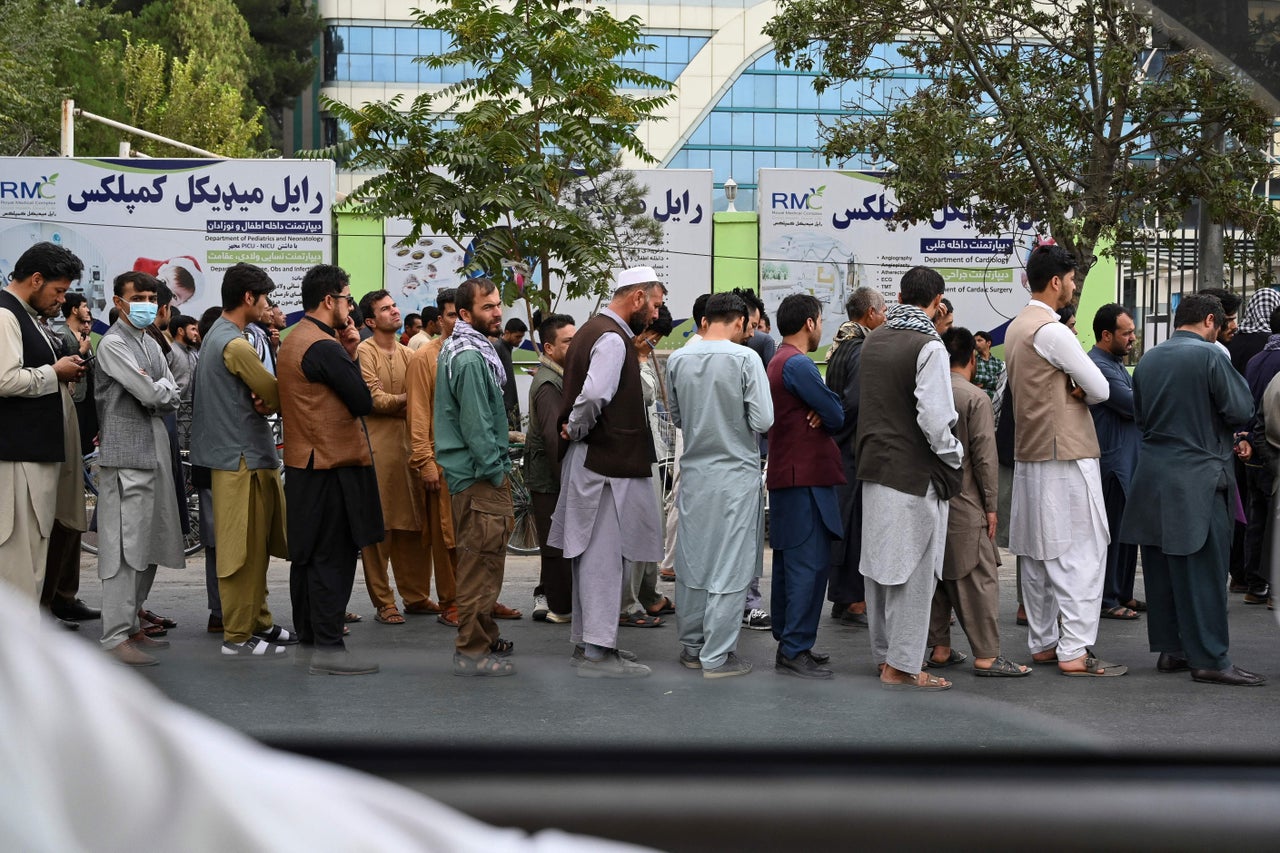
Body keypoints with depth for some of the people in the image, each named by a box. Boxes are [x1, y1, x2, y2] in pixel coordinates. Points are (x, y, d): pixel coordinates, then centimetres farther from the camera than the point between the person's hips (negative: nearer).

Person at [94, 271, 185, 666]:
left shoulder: (152, 345, 18)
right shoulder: (113, 344, -8)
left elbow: (172, 399, 11)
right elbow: (150, 395, -16)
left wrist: (153, 390, -6)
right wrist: (159, 388, 3)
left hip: (155, 451, 9)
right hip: (126, 455, -9)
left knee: (150, 545, 11)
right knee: (126, 546, -10)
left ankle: (132, 623, 21)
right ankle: (116, 637, -8)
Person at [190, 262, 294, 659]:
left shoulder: (218, 334, 14)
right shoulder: (236, 345, -19)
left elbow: (261, 392, 12)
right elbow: (276, 396, -16)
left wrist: (263, 400, -9)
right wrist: (270, 402, 6)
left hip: (247, 455, 10)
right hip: (243, 459, -10)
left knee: (256, 548, 17)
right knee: (244, 551, -4)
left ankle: (258, 622, 26)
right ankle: (238, 637, 2)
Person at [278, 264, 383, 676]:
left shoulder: (292, 341, 14)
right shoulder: (324, 347, -18)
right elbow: (363, 401, -17)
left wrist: (346, 350, 4)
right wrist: (351, 353, -3)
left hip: (302, 464, 10)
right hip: (332, 465, -10)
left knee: (307, 554, 16)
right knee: (333, 557, -7)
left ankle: (308, 634, 25)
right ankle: (328, 648, -6)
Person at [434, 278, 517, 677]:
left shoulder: (468, 350, 15)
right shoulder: (470, 358, -18)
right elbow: (475, 423, -22)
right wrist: (495, 471, -16)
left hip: (481, 472, 11)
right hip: (480, 476, -11)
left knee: (483, 558, 19)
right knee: (481, 559, -7)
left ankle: (484, 636, 31)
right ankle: (472, 651, -2)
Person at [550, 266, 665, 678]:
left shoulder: (592, 330, 16)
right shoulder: (613, 339, -17)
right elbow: (594, 396, -30)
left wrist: (574, 428, 8)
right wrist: (578, 429, -15)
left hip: (589, 460, 10)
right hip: (606, 463, -10)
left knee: (592, 554, 15)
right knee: (602, 555, -5)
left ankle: (587, 640, 24)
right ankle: (597, 651, -1)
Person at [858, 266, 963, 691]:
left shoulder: (873, 340, 8)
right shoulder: (928, 347, -16)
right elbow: (934, 417, -21)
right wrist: (955, 455, -6)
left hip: (873, 466, 7)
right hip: (915, 473, -7)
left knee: (880, 563, 15)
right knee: (912, 571, 0)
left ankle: (884, 653, 26)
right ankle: (901, 666, 3)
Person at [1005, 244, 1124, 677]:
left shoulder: (1016, 328, 13)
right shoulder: (1052, 331, -17)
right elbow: (1100, 390, -14)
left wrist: (1069, 392, -2)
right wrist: (1079, 392, 6)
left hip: (1030, 454, 10)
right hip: (1067, 455, -10)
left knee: (1037, 553, 12)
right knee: (1082, 552, -6)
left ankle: (1043, 642, 19)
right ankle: (1074, 652, -7)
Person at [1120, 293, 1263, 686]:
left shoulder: (1147, 361, 10)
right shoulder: (1208, 356, -12)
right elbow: (1241, 410, -12)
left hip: (1152, 476, 7)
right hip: (1197, 478, -7)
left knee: (1161, 568, 11)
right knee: (1204, 569, -2)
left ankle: (1169, 649, 17)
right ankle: (1209, 658, 0)